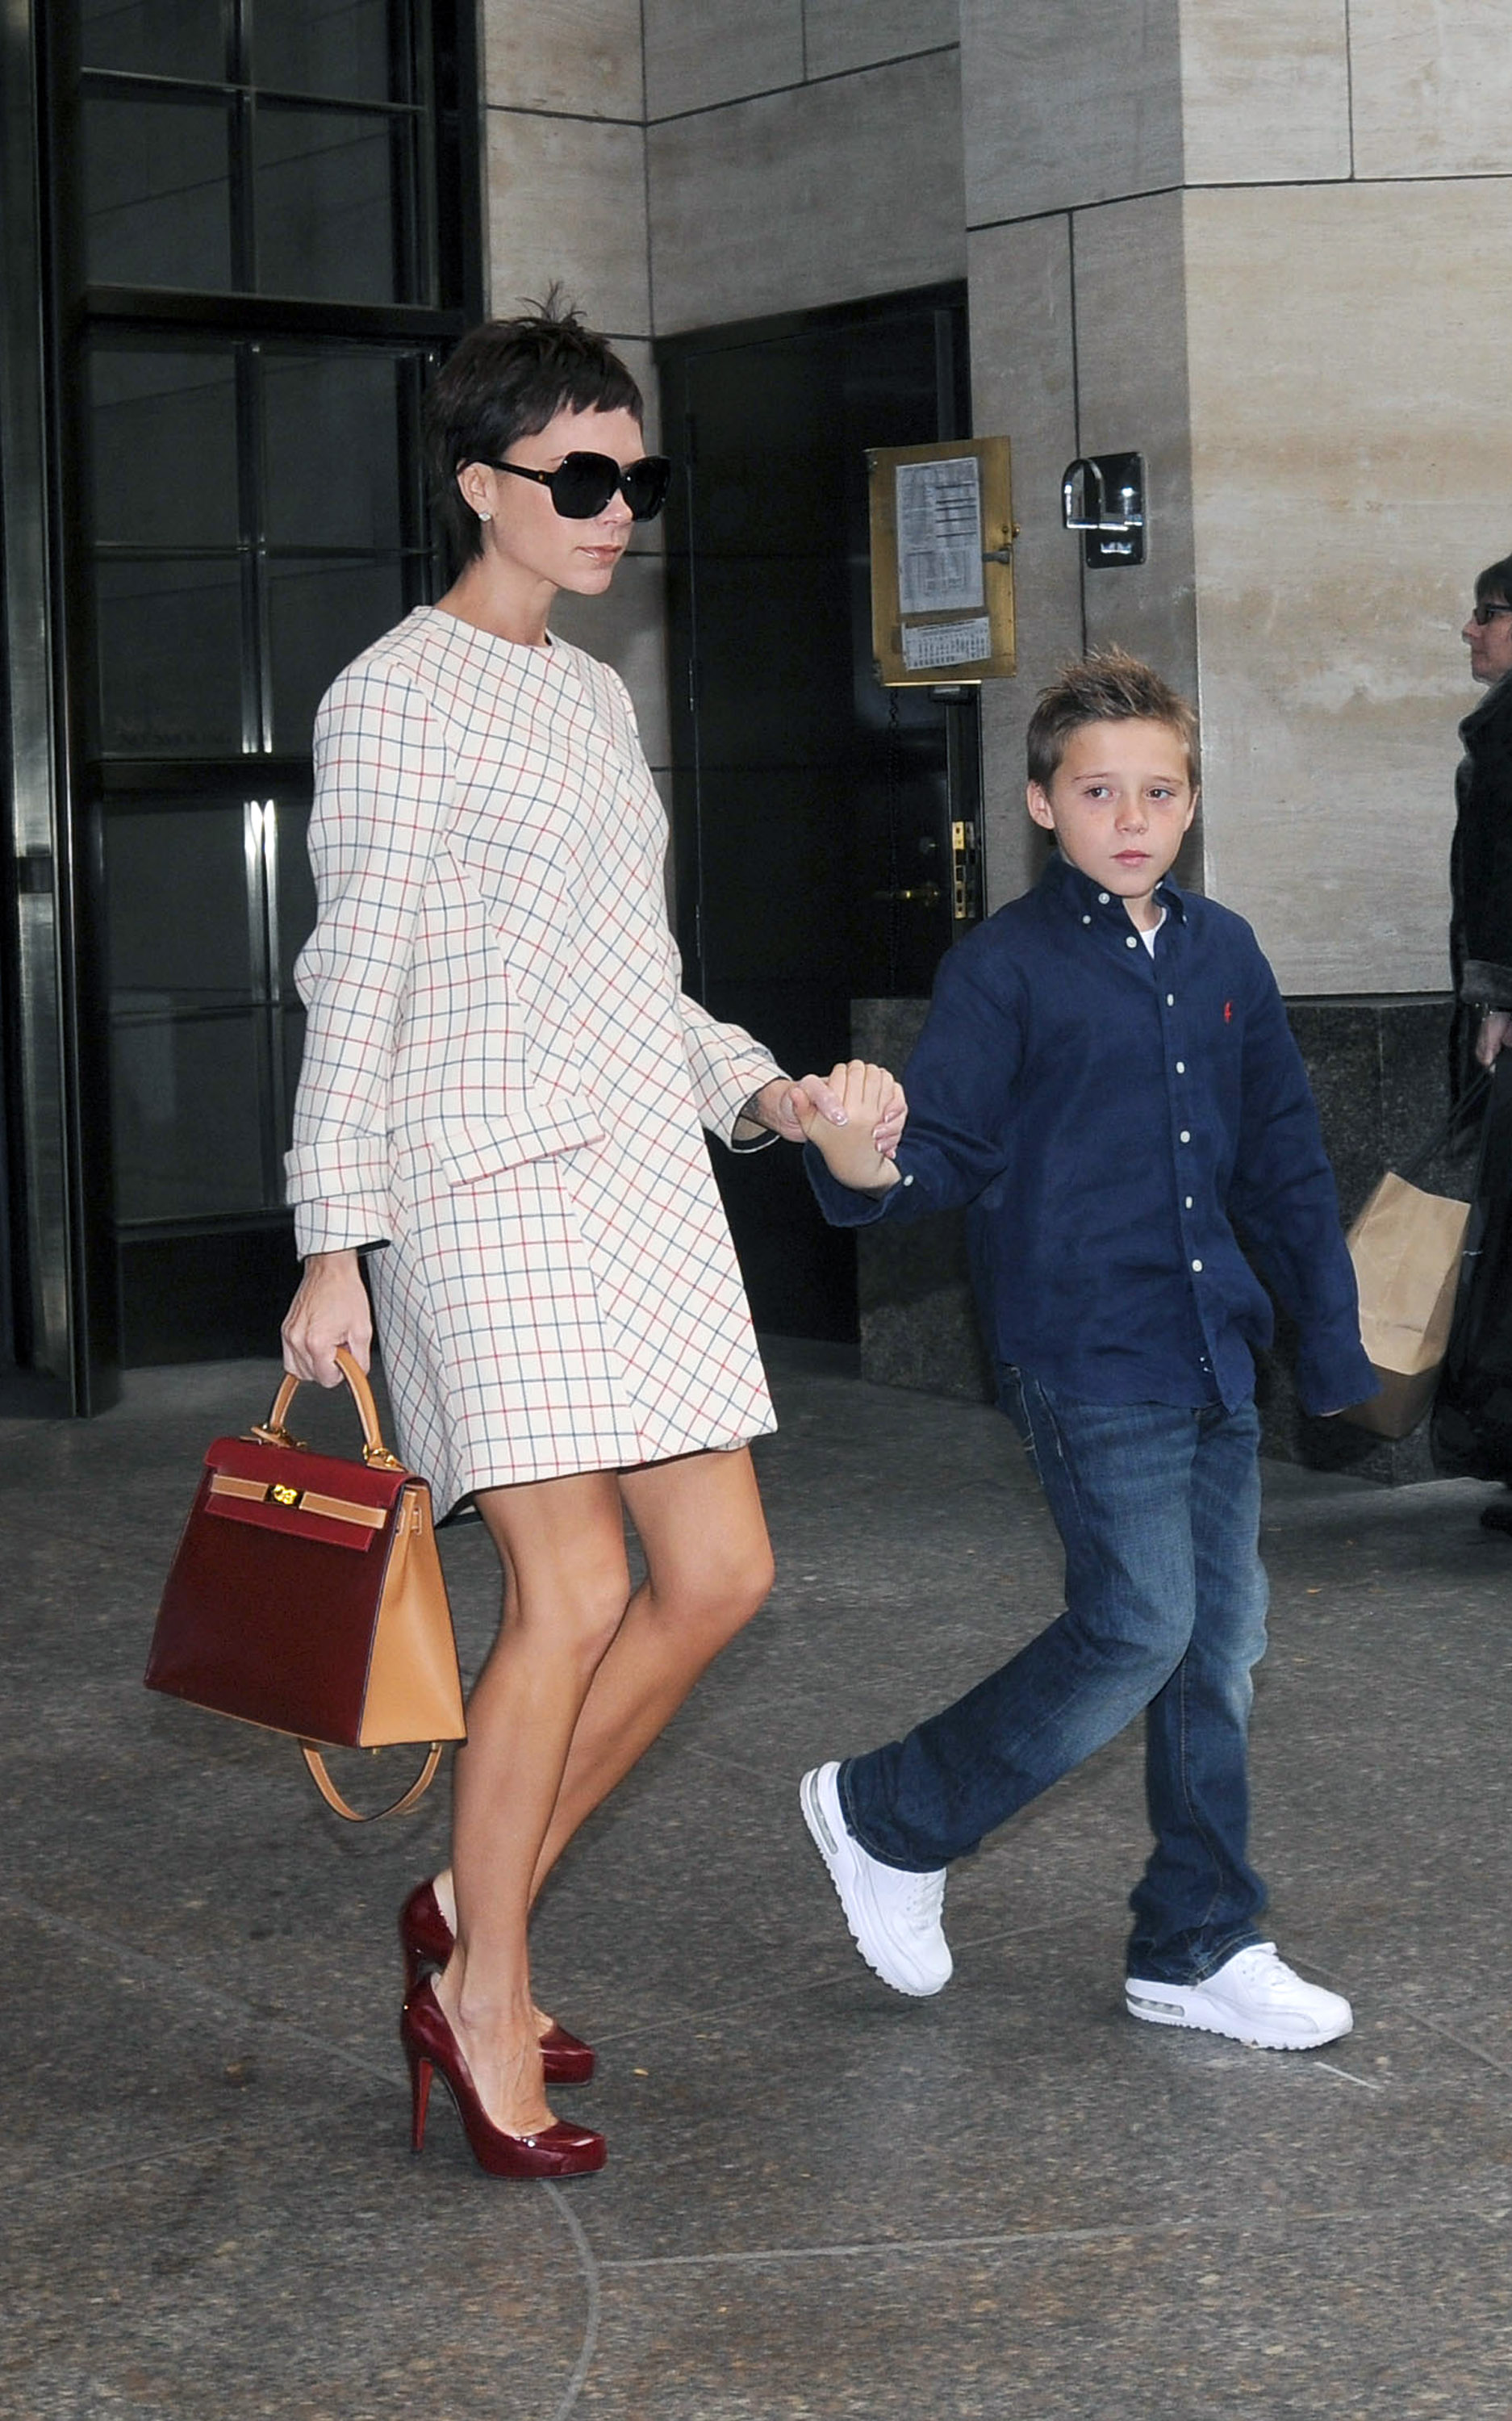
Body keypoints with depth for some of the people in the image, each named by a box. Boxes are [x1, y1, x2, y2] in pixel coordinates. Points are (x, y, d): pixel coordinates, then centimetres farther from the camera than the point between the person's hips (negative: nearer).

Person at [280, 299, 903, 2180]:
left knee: (719, 1571, 3)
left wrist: (765, 1093, 12)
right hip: (491, 1185, -8)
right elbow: (355, 980, -9)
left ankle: (474, 1908, 17)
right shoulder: (394, 701, -5)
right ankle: (483, 2015, 4)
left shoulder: (592, 697, 19)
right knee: (572, 1593, -10)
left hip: (643, 1178, 8)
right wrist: (334, 1239, -13)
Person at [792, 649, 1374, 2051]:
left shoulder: (1223, 955, 11)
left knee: (1222, 1635, 7)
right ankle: (887, 1817, 8)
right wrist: (872, 1166, -32)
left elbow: (1283, 1161, 16)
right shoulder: (1007, 968, -6)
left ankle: (1199, 1949, 18)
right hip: (1085, 1354, -6)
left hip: (1213, 1353, 7)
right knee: (1140, 1627, -11)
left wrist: (1331, 1338, 15)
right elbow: (949, 1144, -9)